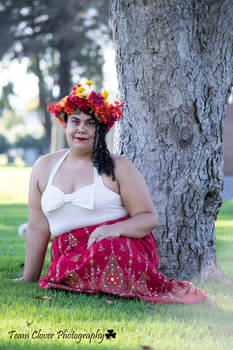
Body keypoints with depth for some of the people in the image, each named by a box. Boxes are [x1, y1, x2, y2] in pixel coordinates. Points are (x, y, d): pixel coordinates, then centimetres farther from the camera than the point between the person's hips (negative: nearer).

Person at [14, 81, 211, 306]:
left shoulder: (118, 167, 3)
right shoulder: (44, 167, 13)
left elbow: (149, 218, -1)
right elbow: (38, 227, 13)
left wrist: (115, 229, -20)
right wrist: (29, 278, 11)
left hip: (122, 245, -1)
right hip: (72, 255, 1)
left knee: (107, 248, -38)